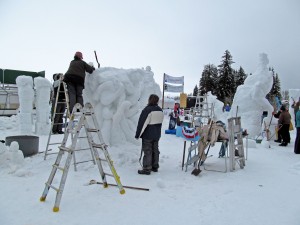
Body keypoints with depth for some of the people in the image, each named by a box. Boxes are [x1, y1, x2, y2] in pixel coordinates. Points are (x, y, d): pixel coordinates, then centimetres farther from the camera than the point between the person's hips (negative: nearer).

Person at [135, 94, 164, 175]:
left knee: (147, 151, -1)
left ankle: (147, 168, 4)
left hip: (148, 135, -7)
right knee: (155, 150, 15)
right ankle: (155, 166, 25)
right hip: (157, 134, 7)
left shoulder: (147, 110, -18)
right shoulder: (160, 110, 6)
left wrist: (137, 134, -10)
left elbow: (141, 123, -17)